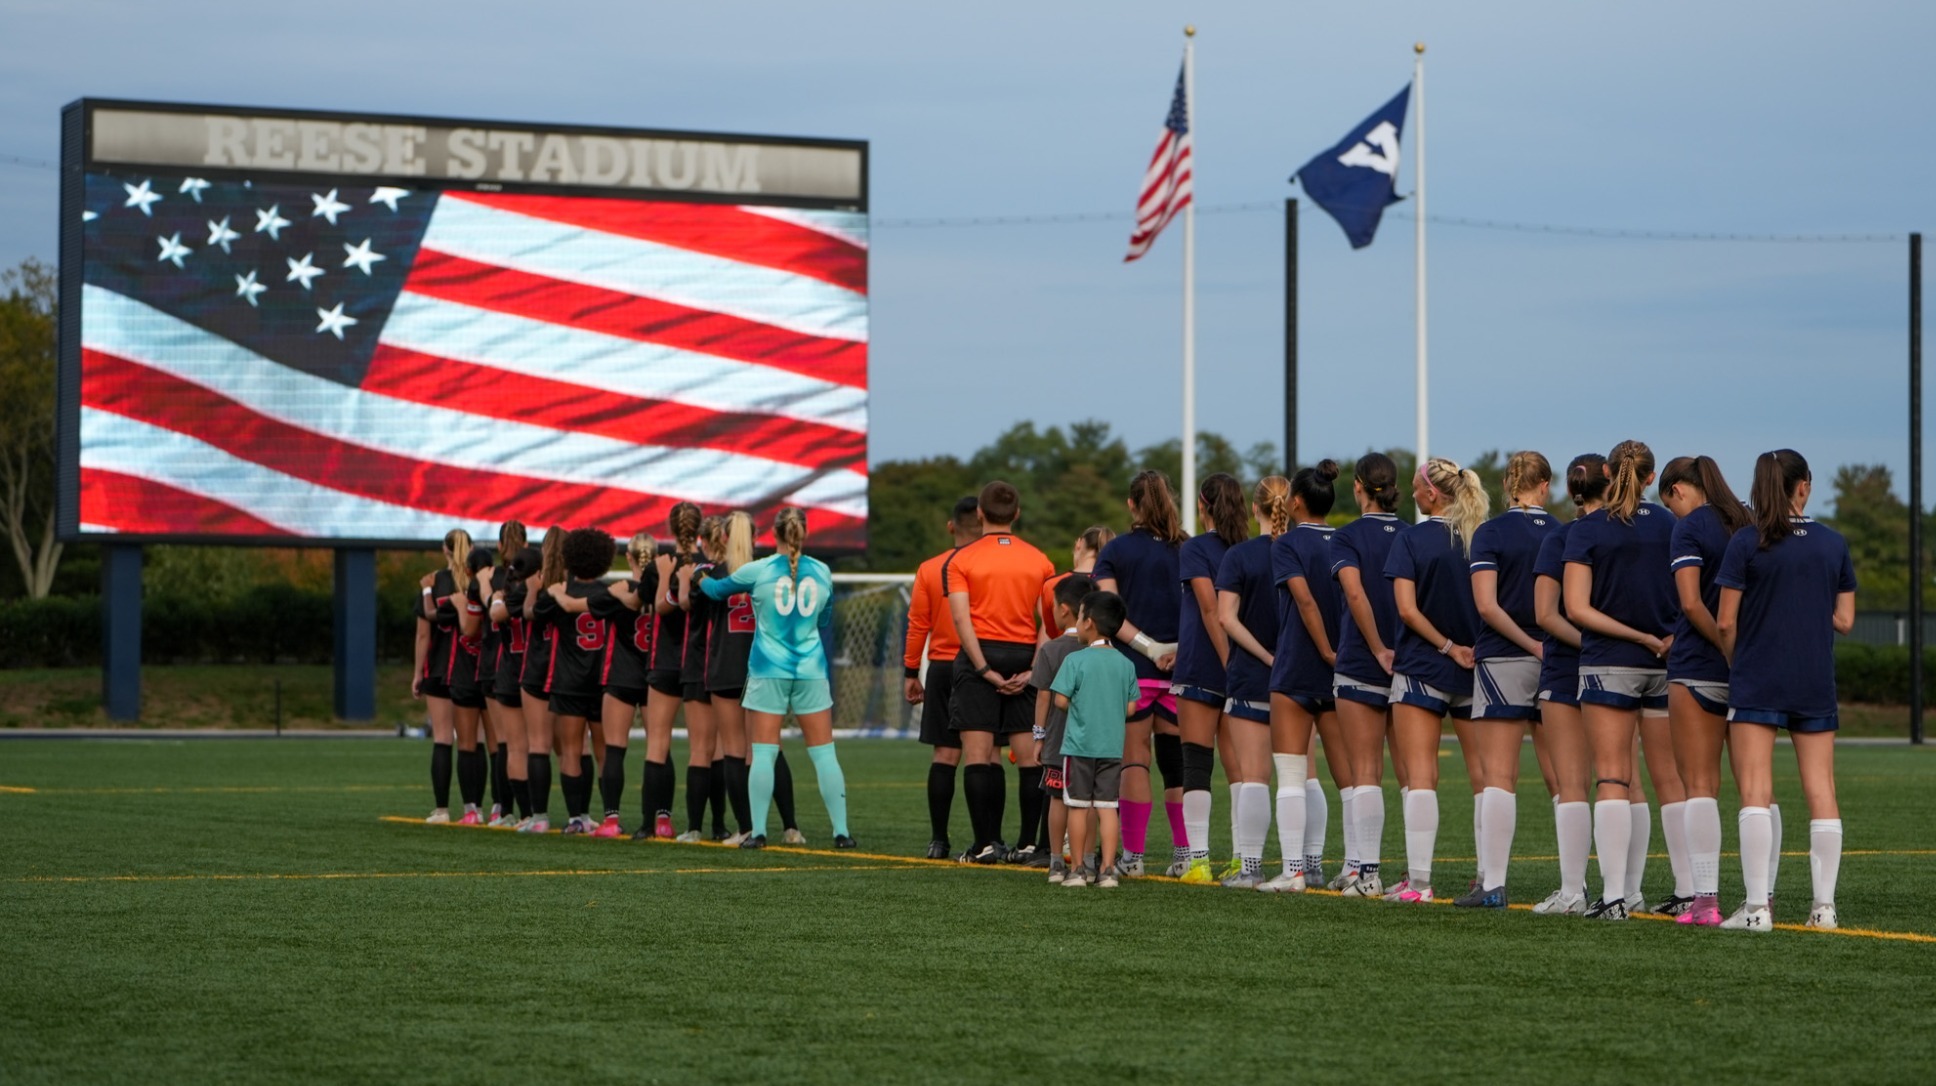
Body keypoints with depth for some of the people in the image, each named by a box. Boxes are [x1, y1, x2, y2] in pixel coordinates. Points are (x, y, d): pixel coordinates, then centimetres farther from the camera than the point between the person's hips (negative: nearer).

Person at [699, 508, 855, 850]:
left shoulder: (758, 571, -5)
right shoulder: (821, 573, 4)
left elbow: (717, 589, 12)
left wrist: (700, 578, 32)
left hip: (768, 672, -2)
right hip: (811, 671, 2)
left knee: (763, 754, 2)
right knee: (824, 753, 5)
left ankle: (758, 831, -1)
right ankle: (841, 831, 3)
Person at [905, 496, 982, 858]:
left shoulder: (929, 569, 3)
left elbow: (917, 624, 5)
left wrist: (911, 672, 11)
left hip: (942, 668, 2)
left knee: (945, 754, 4)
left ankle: (938, 840, 2)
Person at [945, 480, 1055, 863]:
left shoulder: (961, 559, 0)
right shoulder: (1040, 561, 8)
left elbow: (961, 618, -9)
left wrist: (984, 669, -10)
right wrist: (1035, 669, -2)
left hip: (979, 657, -2)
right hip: (1025, 659, 2)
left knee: (978, 754, -1)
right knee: (1031, 756, 3)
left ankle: (986, 843, -6)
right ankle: (1032, 843, 2)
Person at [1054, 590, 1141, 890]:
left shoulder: (1075, 660, -9)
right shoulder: (1125, 664, 3)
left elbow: (1061, 700, -11)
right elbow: (1130, 707, 3)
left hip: (1079, 744, -3)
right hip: (1113, 747, 3)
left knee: (1079, 806, 4)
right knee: (1107, 807, 4)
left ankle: (1079, 869, 8)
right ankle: (1107, 869, 1)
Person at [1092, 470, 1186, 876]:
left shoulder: (1115, 551, 1)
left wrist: (1147, 646, -10)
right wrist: (1176, 648, -8)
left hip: (1133, 669, -2)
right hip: (1180, 671, 2)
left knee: (1134, 760, 0)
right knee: (1176, 762, 7)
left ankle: (1133, 854, -2)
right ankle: (1185, 853, 2)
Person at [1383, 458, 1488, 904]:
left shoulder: (1413, 540, -6)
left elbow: (1408, 609, -13)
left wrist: (1448, 647, -8)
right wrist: (1465, 650, 6)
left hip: (1421, 669, -4)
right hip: (1476, 671, 4)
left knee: (1420, 777, -3)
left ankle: (1418, 879, -9)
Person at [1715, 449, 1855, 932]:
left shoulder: (1746, 543, -6)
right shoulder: (1833, 543, 4)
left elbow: (1726, 622, -6)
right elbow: (1844, 620, 7)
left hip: (1757, 683, -3)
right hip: (1816, 684, 3)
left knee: (1756, 792, -3)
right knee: (1821, 792, 6)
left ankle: (1757, 906, -9)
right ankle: (1824, 905, 7)